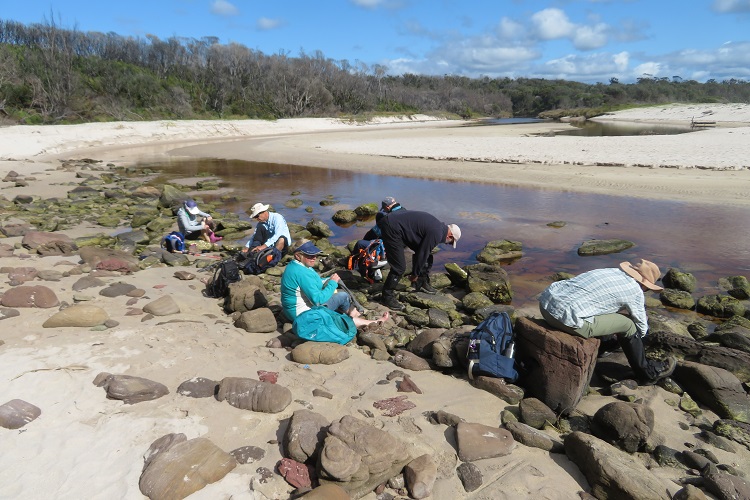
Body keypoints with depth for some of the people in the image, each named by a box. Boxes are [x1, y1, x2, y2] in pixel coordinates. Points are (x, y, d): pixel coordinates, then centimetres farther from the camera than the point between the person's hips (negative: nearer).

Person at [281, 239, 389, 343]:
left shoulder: (295, 266, 5)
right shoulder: (302, 273, -28)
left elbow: (313, 284, 12)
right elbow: (318, 299, -27)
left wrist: (329, 280, -5)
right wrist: (332, 283, -16)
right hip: (304, 313, -10)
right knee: (343, 297, -5)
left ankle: (365, 321, 18)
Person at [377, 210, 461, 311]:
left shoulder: (438, 225, 13)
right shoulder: (436, 234, -17)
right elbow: (422, 254, -10)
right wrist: (415, 274, 5)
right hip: (392, 229, -11)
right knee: (399, 267, -11)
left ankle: (422, 283, 30)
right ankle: (388, 297, 4)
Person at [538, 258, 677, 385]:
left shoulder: (611, 270, 23)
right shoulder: (635, 291, 5)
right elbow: (642, 329, 19)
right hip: (566, 318, -7)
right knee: (627, 325, 11)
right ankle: (647, 373, 31)